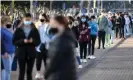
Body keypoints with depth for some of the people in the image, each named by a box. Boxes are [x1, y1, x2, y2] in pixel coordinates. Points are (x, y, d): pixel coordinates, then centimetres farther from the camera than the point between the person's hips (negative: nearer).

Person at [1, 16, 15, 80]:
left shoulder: (8, 30, 15)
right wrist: (4, 52, -20)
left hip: (11, 52, 9)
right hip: (6, 53, -9)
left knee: (7, 69, 12)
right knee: (8, 69, -7)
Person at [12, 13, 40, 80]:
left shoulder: (34, 30, 4)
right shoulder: (18, 29, 0)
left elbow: (38, 42, 4)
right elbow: (14, 41, -3)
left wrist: (33, 41, -17)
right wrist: (23, 41, -19)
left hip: (31, 53, 2)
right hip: (21, 53, -2)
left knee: (29, 72, 9)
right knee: (21, 72, 0)